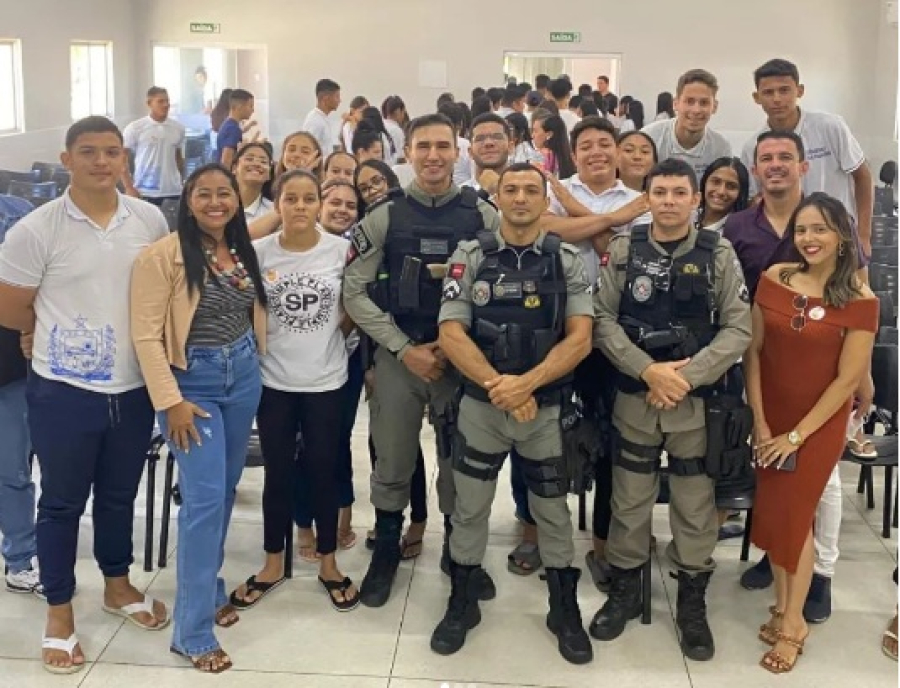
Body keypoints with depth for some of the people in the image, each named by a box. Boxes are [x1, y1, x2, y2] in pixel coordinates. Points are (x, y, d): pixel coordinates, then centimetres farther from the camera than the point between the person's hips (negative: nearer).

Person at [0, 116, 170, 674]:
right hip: (64, 391, -3)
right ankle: (60, 611, 27)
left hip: (135, 387, 4)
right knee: (62, 502, 11)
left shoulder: (151, 220, -1)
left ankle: (118, 585, 41)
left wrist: (127, 335, 1)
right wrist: (67, 333, 5)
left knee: (120, 495, 20)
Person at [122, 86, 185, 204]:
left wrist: (182, 183, 19)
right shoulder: (135, 128, -5)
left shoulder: (178, 127, 7)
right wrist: (129, 188, -9)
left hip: (173, 192, 4)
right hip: (145, 193, -4)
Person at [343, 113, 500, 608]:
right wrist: (404, 348, -9)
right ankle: (386, 550, 30)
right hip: (398, 356, 0)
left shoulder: (483, 216, -2)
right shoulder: (384, 217, -3)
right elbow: (354, 292, -3)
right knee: (392, 461, 10)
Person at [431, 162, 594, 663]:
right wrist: (496, 385, -20)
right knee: (469, 508, 11)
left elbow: (579, 339, -9)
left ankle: (566, 611, 28)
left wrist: (526, 383, -21)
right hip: (480, 406, 0)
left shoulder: (568, 260, -2)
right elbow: (451, 334, -8)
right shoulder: (471, 257, -2)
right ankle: (462, 604, 29)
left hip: (548, 408, 0)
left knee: (553, 511, 12)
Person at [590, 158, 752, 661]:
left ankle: (693, 603, 24)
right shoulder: (624, 250, 1)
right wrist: (648, 370, -16)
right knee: (630, 500, 10)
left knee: (696, 505, 8)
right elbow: (603, 320, -4)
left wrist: (687, 376, -15)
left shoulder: (719, 253, -1)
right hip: (635, 397, 1)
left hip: (697, 401, 0)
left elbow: (738, 328, -6)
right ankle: (625, 591, 28)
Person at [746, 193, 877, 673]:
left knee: (795, 519, 5)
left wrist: (797, 435, -12)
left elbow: (847, 380, -14)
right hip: (771, 419, 3)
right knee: (771, 515, 10)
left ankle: (794, 623, 22)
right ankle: (782, 605, 29)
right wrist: (759, 422, -7)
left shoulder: (859, 300, -15)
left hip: (820, 425, -3)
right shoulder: (774, 279, -7)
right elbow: (753, 351, -4)